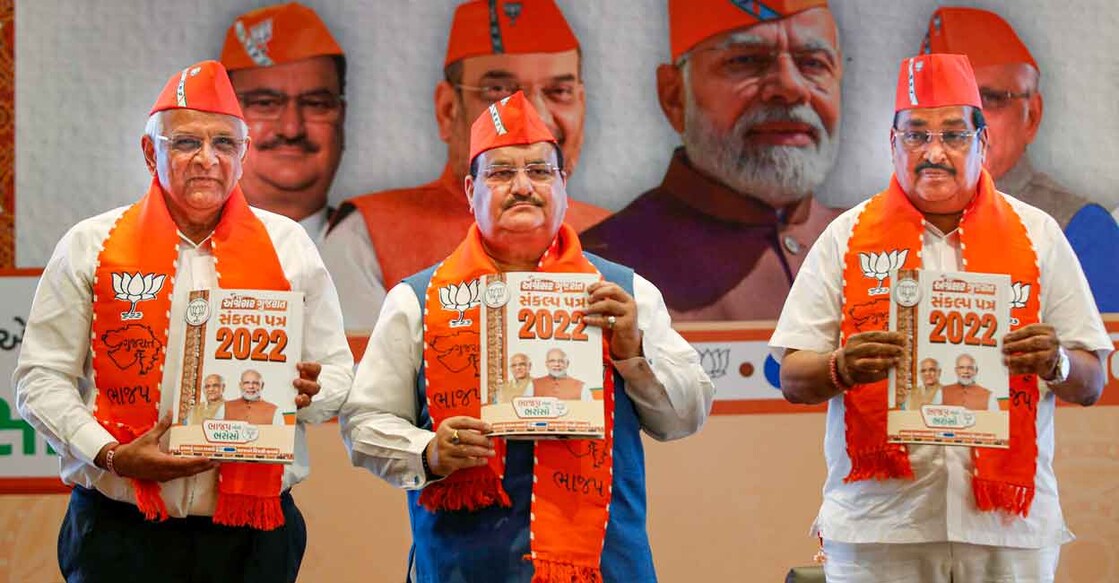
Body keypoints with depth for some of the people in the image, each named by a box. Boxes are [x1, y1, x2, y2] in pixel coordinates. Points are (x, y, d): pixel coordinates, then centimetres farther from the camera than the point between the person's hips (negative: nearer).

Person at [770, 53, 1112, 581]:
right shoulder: (848, 237, 8)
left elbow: (1091, 384, 9)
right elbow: (793, 380, 4)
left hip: (1007, 522, 1)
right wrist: (842, 369, -17)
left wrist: (1056, 364, -13)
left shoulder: (1037, 236, 11)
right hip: (877, 522, -1)